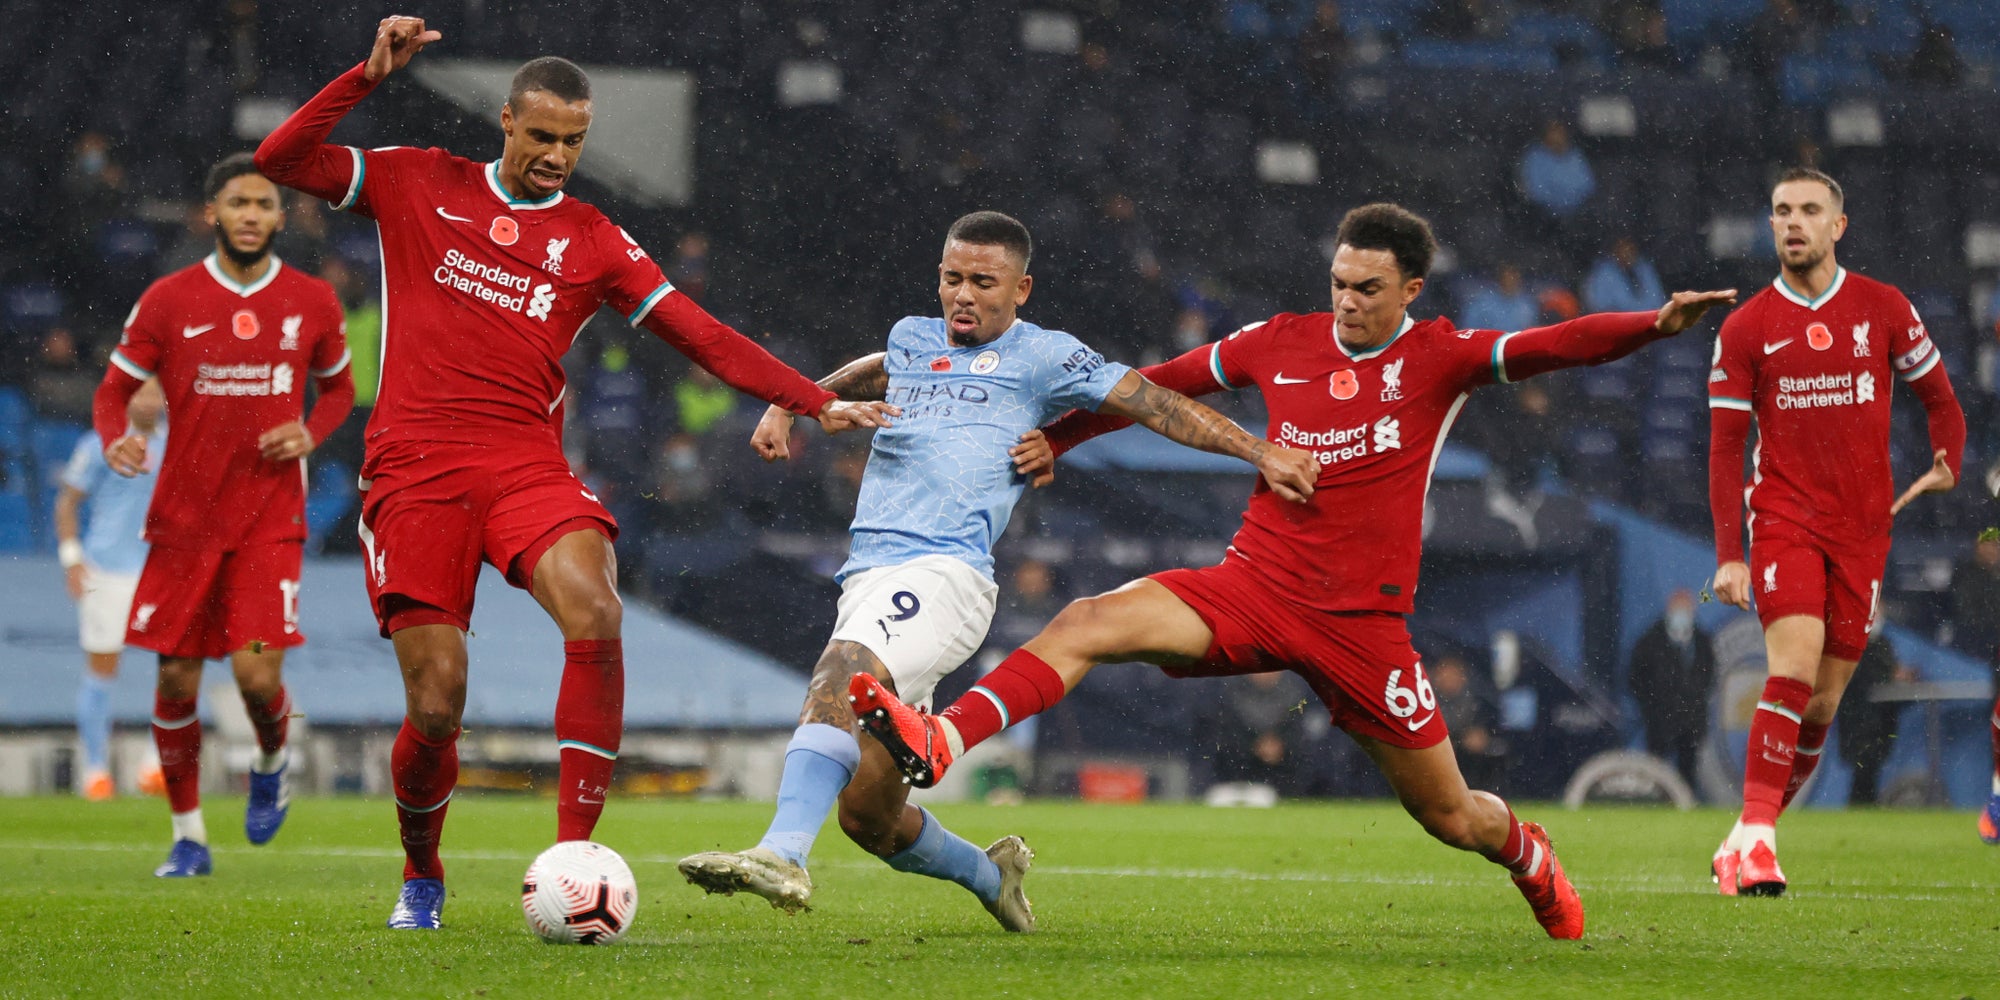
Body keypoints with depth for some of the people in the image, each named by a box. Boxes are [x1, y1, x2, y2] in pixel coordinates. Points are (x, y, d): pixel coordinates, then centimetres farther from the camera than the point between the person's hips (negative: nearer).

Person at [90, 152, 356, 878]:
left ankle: (272, 761, 20)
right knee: (176, 680, 1)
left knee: (256, 672, -15)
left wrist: (310, 433, -4)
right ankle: (187, 834, 17)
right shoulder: (168, 301, -2)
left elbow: (338, 388, 17)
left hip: (271, 519, -1)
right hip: (184, 517, 1)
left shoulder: (312, 303, 2)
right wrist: (116, 440, -17)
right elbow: (115, 389, 5)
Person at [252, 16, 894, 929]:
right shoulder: (420, 186, 10)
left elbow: (703, 337, 7)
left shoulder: (594, 243, 11)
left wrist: (818, 403, -2)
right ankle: (421, 876, 21)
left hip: (526, 467, 1)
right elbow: (279, 161, 4)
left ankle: (572, 855, -22)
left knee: (595, 616, -28)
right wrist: (369, 76, -6)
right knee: (436, 704, -8)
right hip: (415, 468, -1)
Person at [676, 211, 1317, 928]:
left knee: (843, 674, -37)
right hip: (867, 575, 7)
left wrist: (1262, 454, 5)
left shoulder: (1040, 356, 8)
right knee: (866, 814, 4)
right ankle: (991, 875, 31)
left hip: (945, 573, -7)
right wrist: (790, 407, 38)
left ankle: (782, 854, -52)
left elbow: (1155, 405, 8)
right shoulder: (912, 338, 25)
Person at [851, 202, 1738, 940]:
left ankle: (1528, 856, 44)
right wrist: (1053, 438, 14)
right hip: (1252, 587, 2)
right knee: (1090, 622, -24)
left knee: (1450, 817, 7)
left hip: (1362, 620, -2)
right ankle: (935, 747, -36)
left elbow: (1554, 345, -18)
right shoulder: (1281, 343, 5)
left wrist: (1657, 325, -34)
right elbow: (1158, 386, 17)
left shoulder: (1440, 357, -3)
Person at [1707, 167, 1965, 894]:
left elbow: (1939, 398, 14)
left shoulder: (1884, 309, 3)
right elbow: (1724, 448, 2)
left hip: (1863, 527, 2)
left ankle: (1747, 843, 17)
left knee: (1822, 701, 4)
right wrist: (1729, 554, -5)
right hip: (1784, 519, -2)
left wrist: (1947, 465, -3)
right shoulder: (1746, 328, 2)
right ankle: (1754, 834, -24)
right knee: (1794, 664, -23)